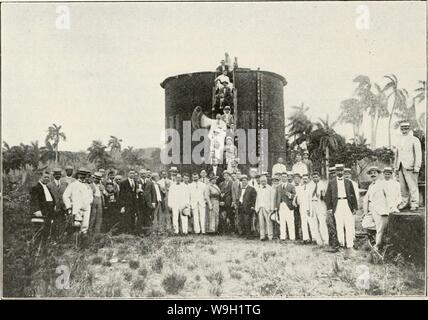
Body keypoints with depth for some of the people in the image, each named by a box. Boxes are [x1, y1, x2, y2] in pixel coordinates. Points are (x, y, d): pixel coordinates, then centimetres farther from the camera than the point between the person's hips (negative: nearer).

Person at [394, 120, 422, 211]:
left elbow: (418, 154, -3)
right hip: (401, 167, 5)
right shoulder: (399, 141, 19)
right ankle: (404, 202, 13)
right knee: (403, 186, 5)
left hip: (410, 166, -5)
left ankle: (414, 204, -3)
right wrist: (396, 166, 15)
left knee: (412, 185, -8)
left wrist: (417, 167, -10)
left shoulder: (414, 140, 2)